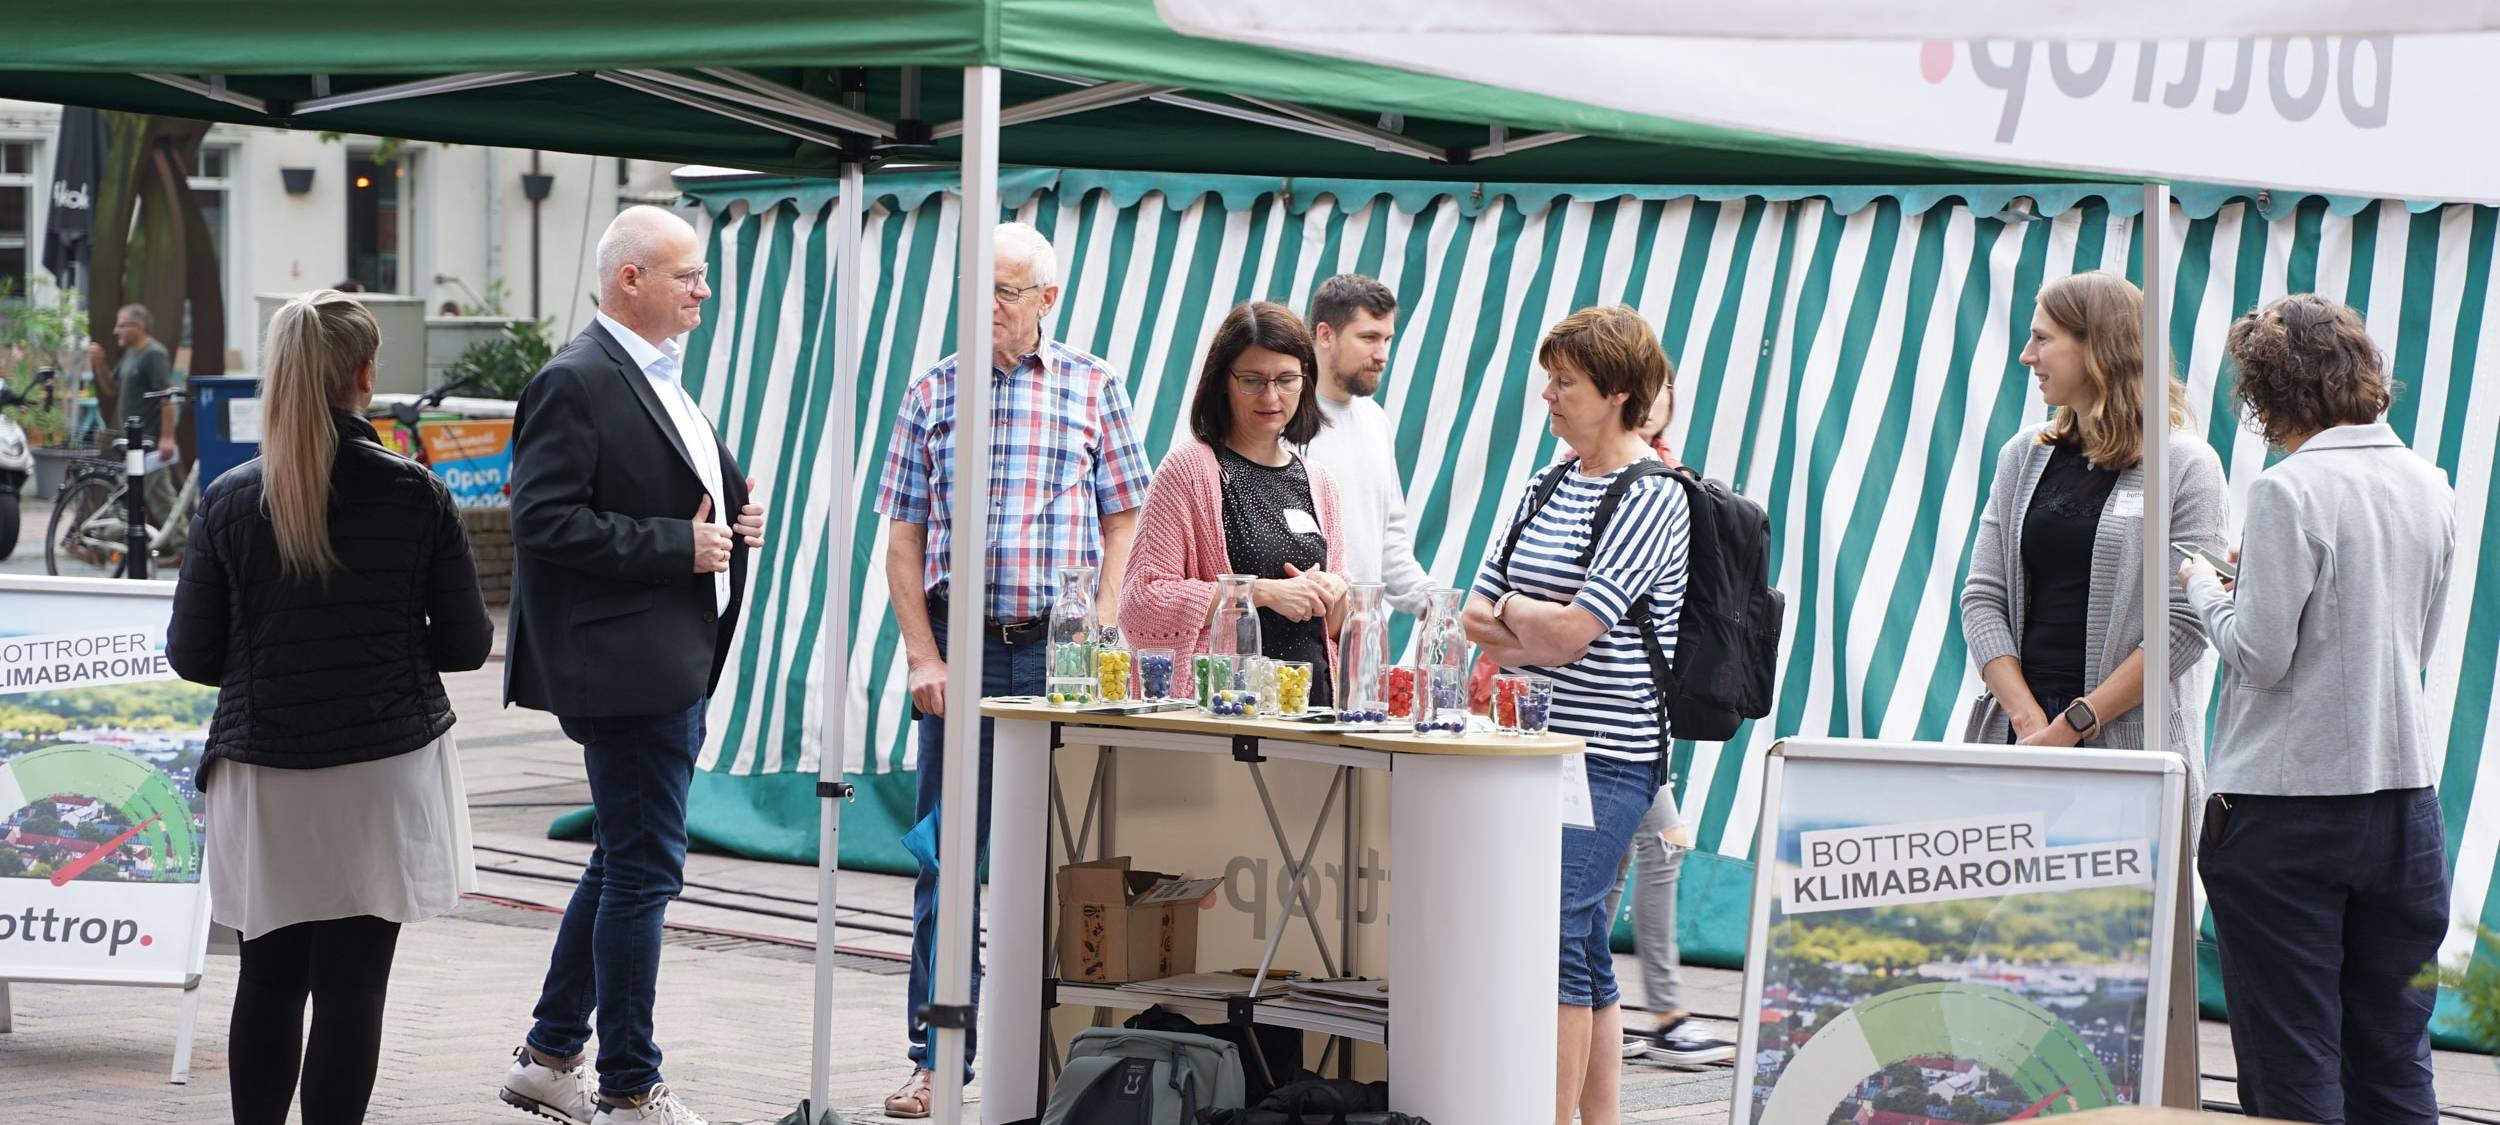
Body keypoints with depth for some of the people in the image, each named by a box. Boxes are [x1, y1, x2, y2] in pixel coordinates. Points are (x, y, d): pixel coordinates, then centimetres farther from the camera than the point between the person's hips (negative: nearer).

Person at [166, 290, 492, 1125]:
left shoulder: (230, 501, -6)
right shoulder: (415, 495, -8)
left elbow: (192, 655, -1)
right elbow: (466, 643, -2)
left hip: (264, 780, 1)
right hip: (384, 772, -1)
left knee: (269, 978, 13)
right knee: (353, 983, 3)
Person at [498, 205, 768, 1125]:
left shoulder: (662, 382, 17)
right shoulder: (575, 383, -14)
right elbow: (545, 522, -21)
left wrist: (732, 520, 7)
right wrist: (677, 546, -20)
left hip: (674, 663, 10)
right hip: (627, 666, -10)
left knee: (623, 863, 17)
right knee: (644, 868, -5)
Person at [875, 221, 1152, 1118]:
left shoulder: (1094, 389, 6)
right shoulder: (934, 390, 7)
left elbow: (1122, 523, 7)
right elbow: (902, 536, 6)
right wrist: (923, 656, -4)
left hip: (1060, 649, 0)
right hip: (961, 642, 1)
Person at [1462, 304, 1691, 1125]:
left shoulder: (1652, 499, -10)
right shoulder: (1544, 487, 14)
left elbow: (1567, 632, -17)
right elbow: (1477, 615, 13)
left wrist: (1514, 612, 1)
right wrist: (1536, 631, -5)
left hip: (1609, 755, -8)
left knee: (1556, 928, -13)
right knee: (1583, 942, 9)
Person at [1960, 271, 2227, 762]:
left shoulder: (2186, 465, -2)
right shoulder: (2025, 454, 12)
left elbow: (2186, 627, -9)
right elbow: (1982, 597, 7)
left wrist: (2074, 724, -13)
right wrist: (2028, 719, -7)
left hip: (2128, 740, -4)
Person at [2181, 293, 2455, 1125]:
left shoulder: (2290, 492, -14)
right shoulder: (2430, 487, 7)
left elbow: (2260, 656, -15)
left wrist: (2205, 587, 3)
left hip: (2286, 806, -6)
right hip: (2406, 795, 6)